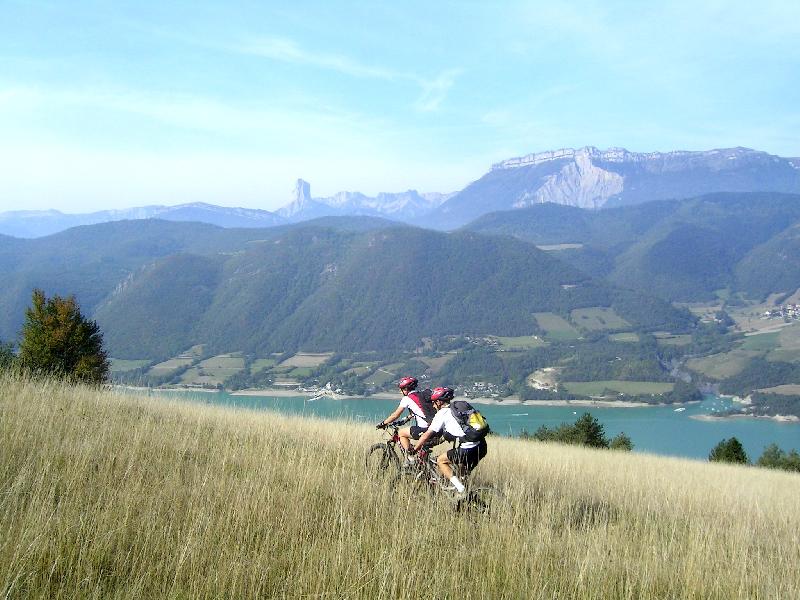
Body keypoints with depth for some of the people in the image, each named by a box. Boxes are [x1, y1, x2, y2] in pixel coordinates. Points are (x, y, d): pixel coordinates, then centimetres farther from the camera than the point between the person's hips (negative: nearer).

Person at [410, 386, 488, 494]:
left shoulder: (442, 413, 0)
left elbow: (427, 435, 3)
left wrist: (413, 450, 15)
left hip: (468, 451, -8)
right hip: (482, 448, 8)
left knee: (440, 461, 11)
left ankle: (460, 488, 1)